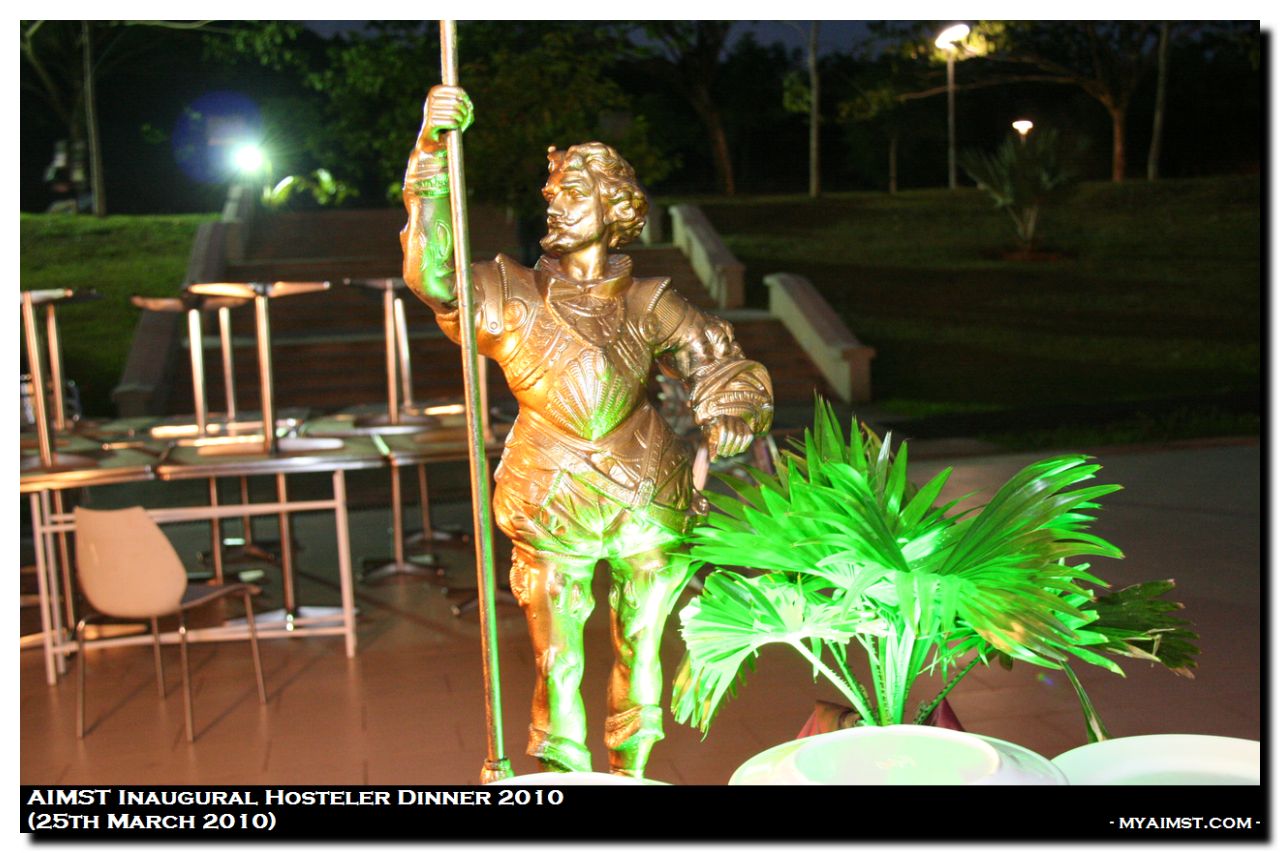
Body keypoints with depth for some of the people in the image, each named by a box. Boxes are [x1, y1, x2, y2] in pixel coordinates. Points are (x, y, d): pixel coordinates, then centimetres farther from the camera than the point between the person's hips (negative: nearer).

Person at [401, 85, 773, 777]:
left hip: (647, 497, 2)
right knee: (558, 662, 4)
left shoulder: (647, 303, 6)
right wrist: (433, 151, -22)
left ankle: (633, 774, 34)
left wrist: (728, 415, -4)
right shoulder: (512, 296, 2)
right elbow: (434, 274, -14)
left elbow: (717, 360, 15)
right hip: (552, 506, -1)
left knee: (640, 651, 14)